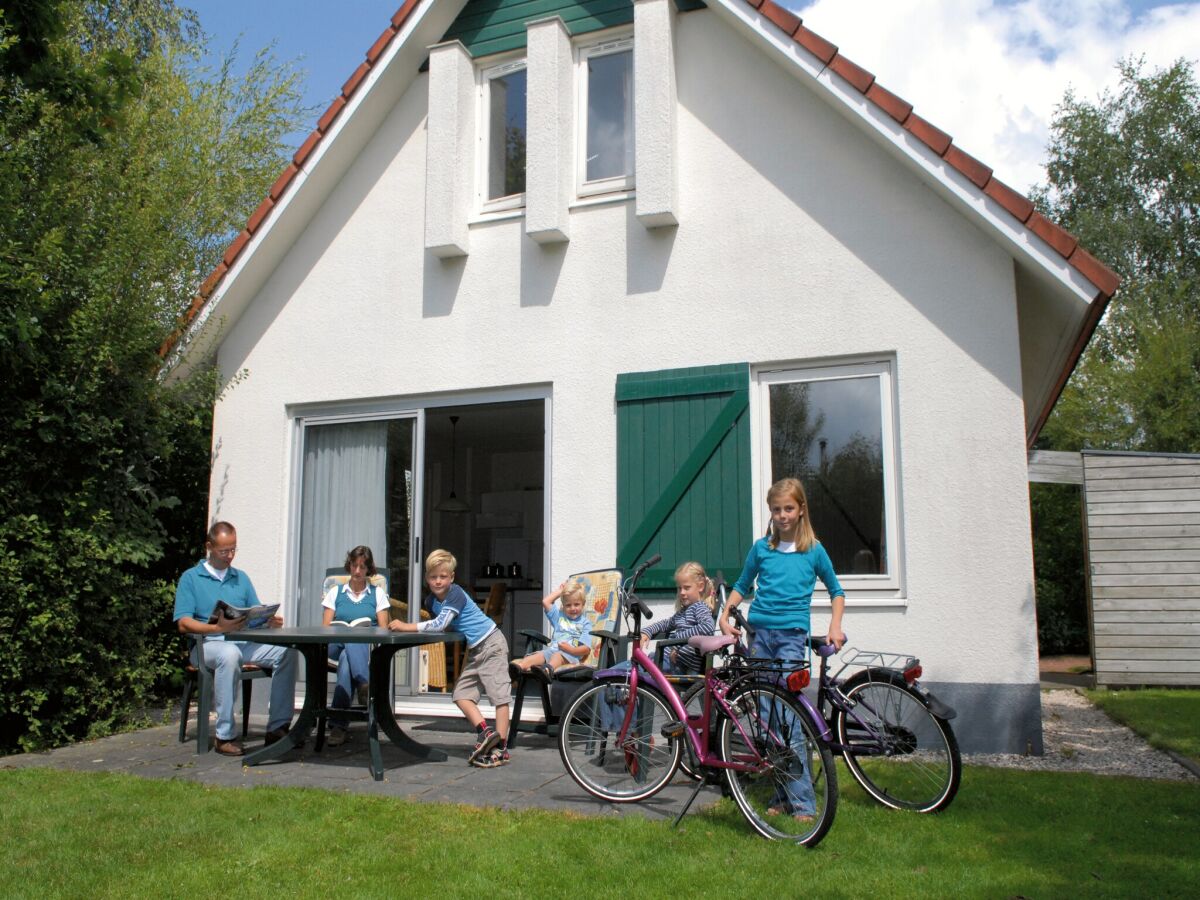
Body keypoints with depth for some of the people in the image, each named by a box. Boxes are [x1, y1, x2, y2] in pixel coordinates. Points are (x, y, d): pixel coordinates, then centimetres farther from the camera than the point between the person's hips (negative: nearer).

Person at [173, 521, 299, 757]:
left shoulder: (241, 578, 22)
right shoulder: (191, 578, 6)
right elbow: (183, 624, -5)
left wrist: (270, 620, -9)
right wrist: (217, 628, -22)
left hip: (244, 641, 5)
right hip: (208, 643, -4)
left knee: (286, 652, -22)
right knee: (230, 654, -40)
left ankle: (277, 727, -17)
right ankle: (225, 735, -32)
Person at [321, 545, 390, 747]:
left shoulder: (378, 593, 19)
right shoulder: (335, 592, 22)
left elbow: (383, 630, 9)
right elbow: (324, 628, 12)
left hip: (368, 649, 0)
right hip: (337, 646, 0)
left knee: (347, 657, -37)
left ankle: (338, 724, -46)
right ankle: (365, 686, -56)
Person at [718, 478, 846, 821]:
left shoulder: (814, 551, 5)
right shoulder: (761, 548, 9)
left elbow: (836, 591, 15)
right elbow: (742, 585, 21)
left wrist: (835, 627, 2)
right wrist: (725, 615, 8)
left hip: (792, 635, -3)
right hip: (759, 632, 3)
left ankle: (802, 801, -8)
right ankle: (784, 793, 12)